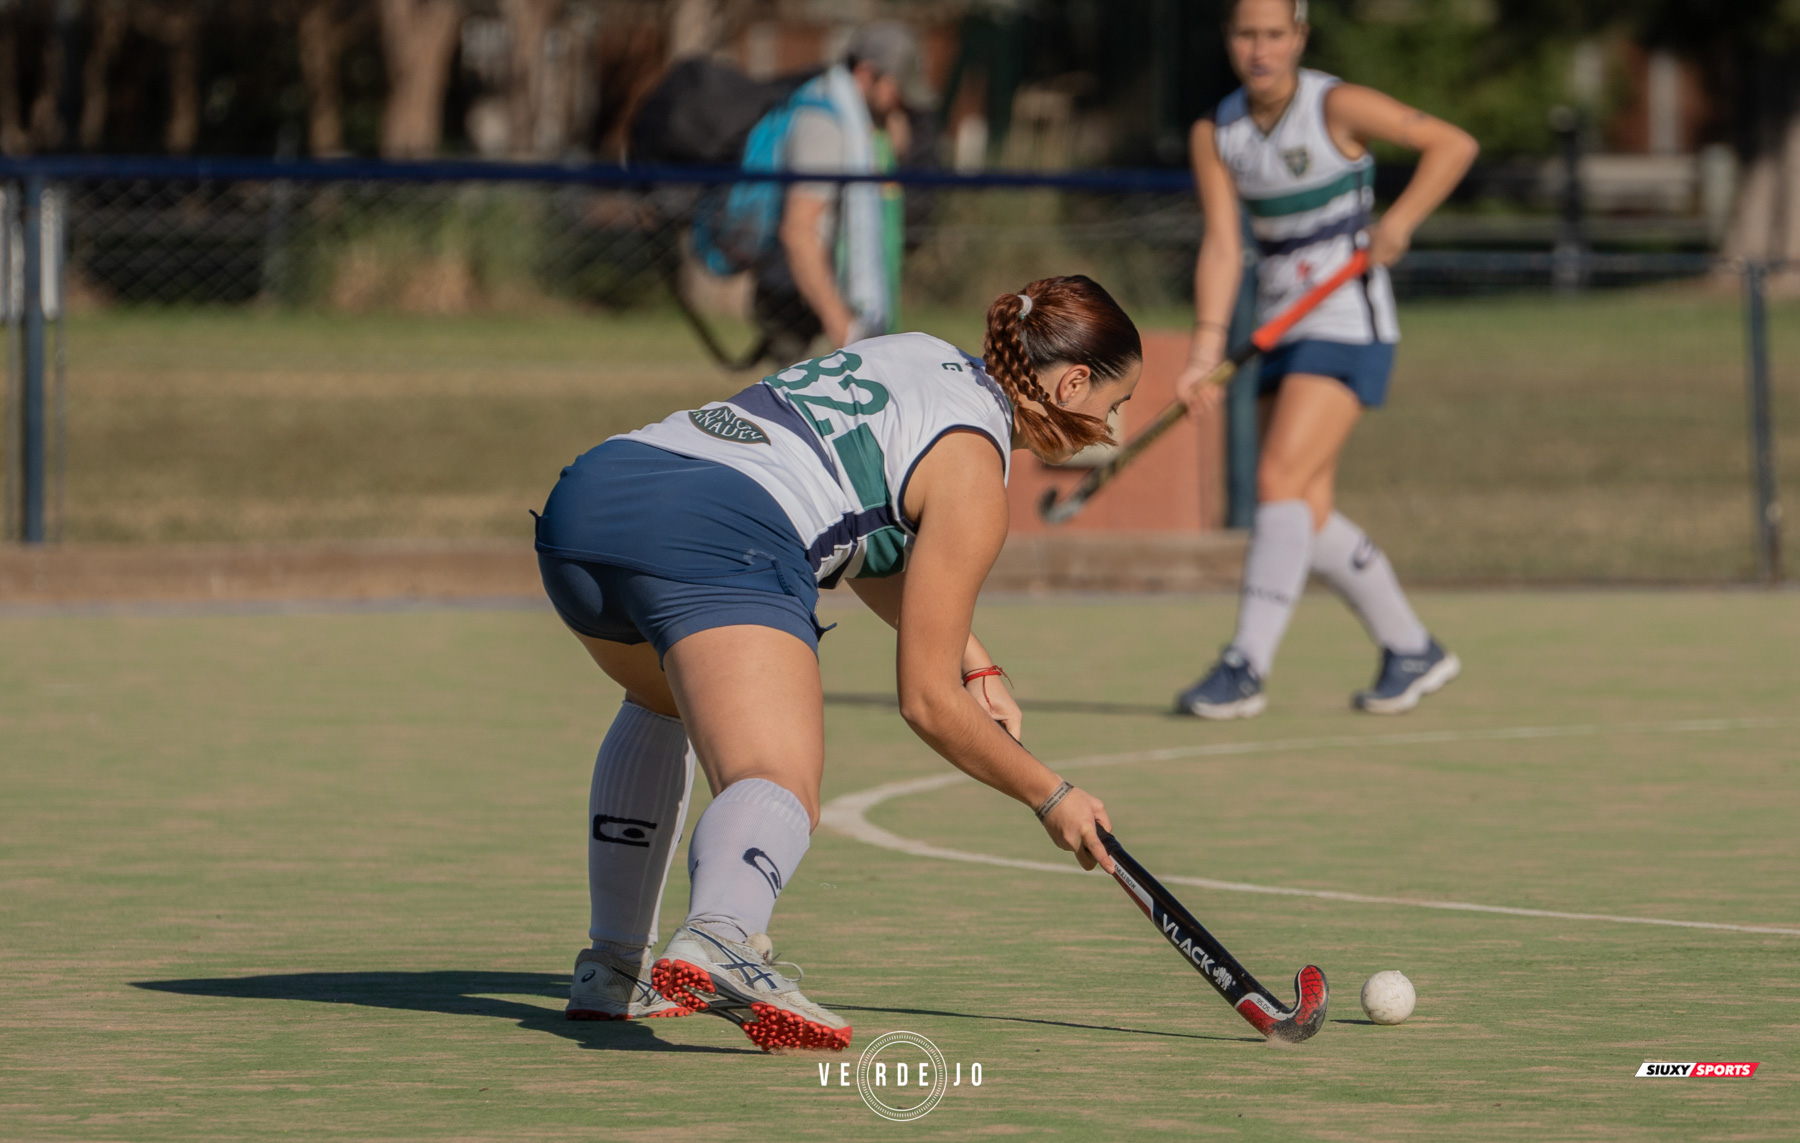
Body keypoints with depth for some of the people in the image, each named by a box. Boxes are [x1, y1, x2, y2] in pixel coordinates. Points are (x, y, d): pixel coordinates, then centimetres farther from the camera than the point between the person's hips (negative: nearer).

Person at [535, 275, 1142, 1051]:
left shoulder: (915, 354, 30)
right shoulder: (970, 470, 7)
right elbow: (927, 703, 5)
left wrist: (976, 664, 34)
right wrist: (1051, 798, 17)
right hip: (718, 532, -9)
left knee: (665, 699, 37)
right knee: (782, 788, -20)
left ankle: (611, 970, 34)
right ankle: (715, 942, -54)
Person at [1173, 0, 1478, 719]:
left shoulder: (1336, 107, -10)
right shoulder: (1215, 134, 3)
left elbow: (1453, 144, -7)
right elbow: (1222, 248, -4)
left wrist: (1399, 221, -19)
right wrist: (1207, 347, -16)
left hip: (1349, 325, -6)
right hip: (1282, 330, 6)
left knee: (1280, 483, -18)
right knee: (1307, 517, 6)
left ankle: (1245, 669, -20)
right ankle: (1412, 652, 22)